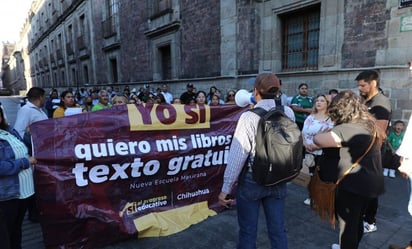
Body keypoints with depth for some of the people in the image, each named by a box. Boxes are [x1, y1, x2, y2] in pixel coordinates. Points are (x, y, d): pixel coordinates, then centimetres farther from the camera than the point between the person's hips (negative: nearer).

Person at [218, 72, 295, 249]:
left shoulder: (249, 117, -17)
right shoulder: (288, 113, -4)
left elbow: (238, 154, -18)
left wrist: (226, 188, -9)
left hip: (251, 179, -4)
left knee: (248, 231, 13)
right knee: (278, 230, 18)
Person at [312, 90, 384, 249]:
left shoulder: (347, 129, -25)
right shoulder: (369, 125, 7)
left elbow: (318, 140, -29)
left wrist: (320, 135, -3)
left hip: (353, 185, -10)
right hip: (368, 182, 10)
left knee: (347, 225, 8)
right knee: (356, 221, 26)